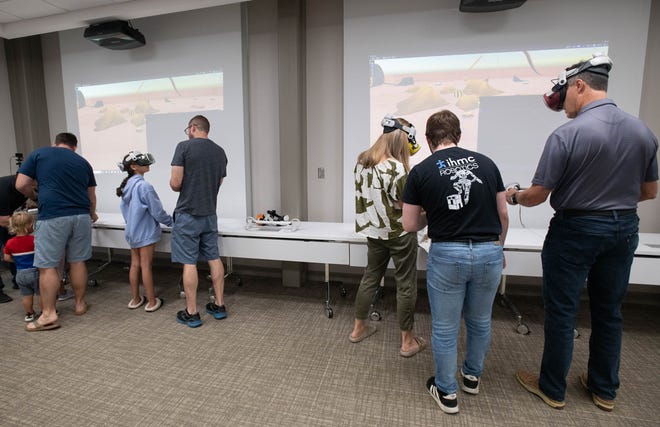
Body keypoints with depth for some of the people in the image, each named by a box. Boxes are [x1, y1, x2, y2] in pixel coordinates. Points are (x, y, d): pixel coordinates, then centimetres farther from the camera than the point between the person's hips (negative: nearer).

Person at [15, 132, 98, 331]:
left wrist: (35, 197, 24)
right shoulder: (83, 162, 17)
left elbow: (21, 185, 3)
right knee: (77, 262, 12)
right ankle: (80, 304, 22)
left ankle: (49, 315, 7)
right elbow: (91, 195, 22)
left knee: (47, 266, 4)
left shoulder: (38, 154, 8)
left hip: (52, 217, -3)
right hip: (81, 216, 3)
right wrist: (92, 213, 40)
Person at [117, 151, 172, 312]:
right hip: (146, 232, -7)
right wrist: (171, 222, -2)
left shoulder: (126, 186, 6)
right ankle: (151, 302, 10)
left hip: (132, 231, 8)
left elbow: (125, 209, 14)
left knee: (135, 265, 14)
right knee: (146, 266, -1)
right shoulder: (144, 186, -19)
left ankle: (135, 299, 25)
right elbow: (157, 211, -17)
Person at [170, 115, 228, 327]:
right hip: (210, 214, 6)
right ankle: (219, 305, 21)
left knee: (189, 263, 1)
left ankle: (191, 313, 11)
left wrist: (184, 187, 8)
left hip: (188, 214, -5)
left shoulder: (184, 147, -10)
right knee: (214, 258, 13)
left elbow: (175, 183, -13)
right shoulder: (220, 152, 7)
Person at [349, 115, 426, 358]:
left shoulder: (361, 161, 0)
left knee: (370, 278, 19)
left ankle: (358, 328, 33)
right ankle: (407, 341, 22)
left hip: (373, 231, 7)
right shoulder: (397, 168, -22)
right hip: (400, 234, -6)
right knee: (405, 285, 8)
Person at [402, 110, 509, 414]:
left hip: (447, 254, -3)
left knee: (445, 327, 14)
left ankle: (446, 392, 31)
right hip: (489, 252, 4)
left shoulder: (421, 171, -5)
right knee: (480, 321, 24)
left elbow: (410, 225, -2)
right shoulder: (486, 163, 4)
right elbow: (503, 214, 8)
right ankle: (472, 376, 46)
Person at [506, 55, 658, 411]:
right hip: (624, 229, 7)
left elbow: (537, 195, -16)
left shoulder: (567, 134, -19)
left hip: (575, 231, -6)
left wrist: (513, 196, 4)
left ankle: (552, 389, 23)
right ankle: (604, 389, 35)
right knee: (609, 311, 18)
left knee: (562, 312, 7)